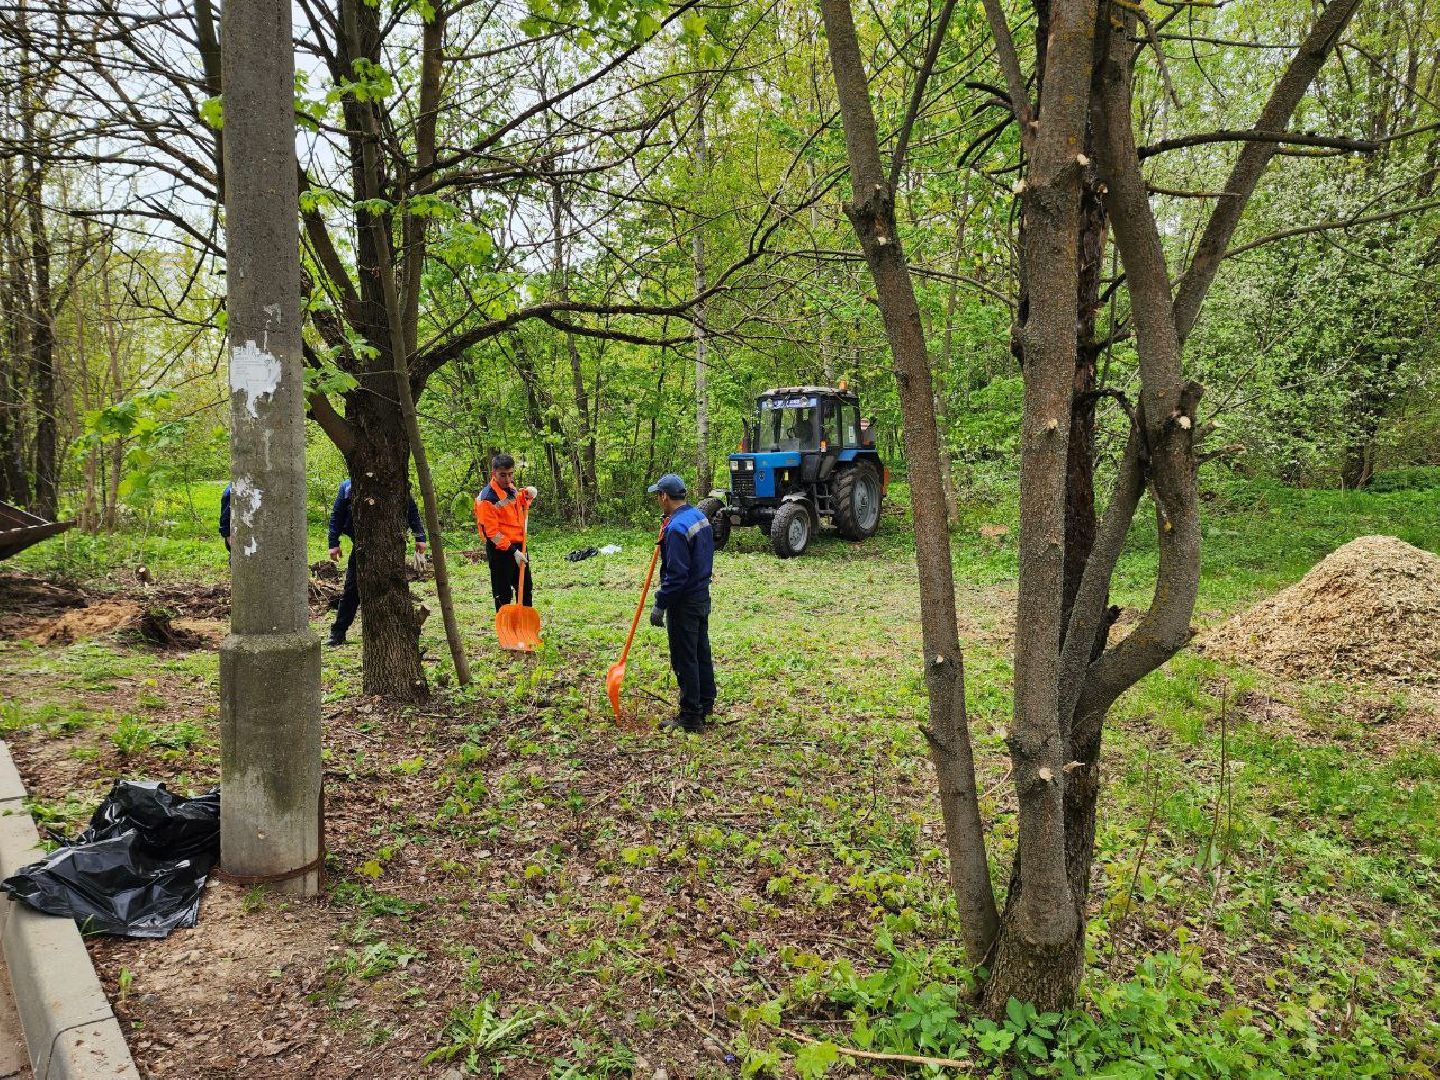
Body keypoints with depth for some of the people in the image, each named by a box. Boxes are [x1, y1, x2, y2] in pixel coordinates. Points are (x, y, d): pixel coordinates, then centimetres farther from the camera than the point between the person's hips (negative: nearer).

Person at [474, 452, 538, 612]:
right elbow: (492, 532, -20)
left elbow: (519, 502, 28)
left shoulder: (511, 488, 5)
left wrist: (527, 494, 4)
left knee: (526, 588, 17)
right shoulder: (487, 498, -18)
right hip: (500, 551, -8)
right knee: (503, 593, 0)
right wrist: (513, 551, -23)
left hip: (518, 546, 8)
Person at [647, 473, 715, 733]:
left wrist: (660, 605, -19)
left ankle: (690, 719, 7)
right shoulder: (700, 517, 7)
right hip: (702, 596, 10)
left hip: (685, 604, -10)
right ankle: (705, 706, 32)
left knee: (685, 660, -1)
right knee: (701, 653, 19)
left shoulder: (676, 528, -23)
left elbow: (676, 575, -25)